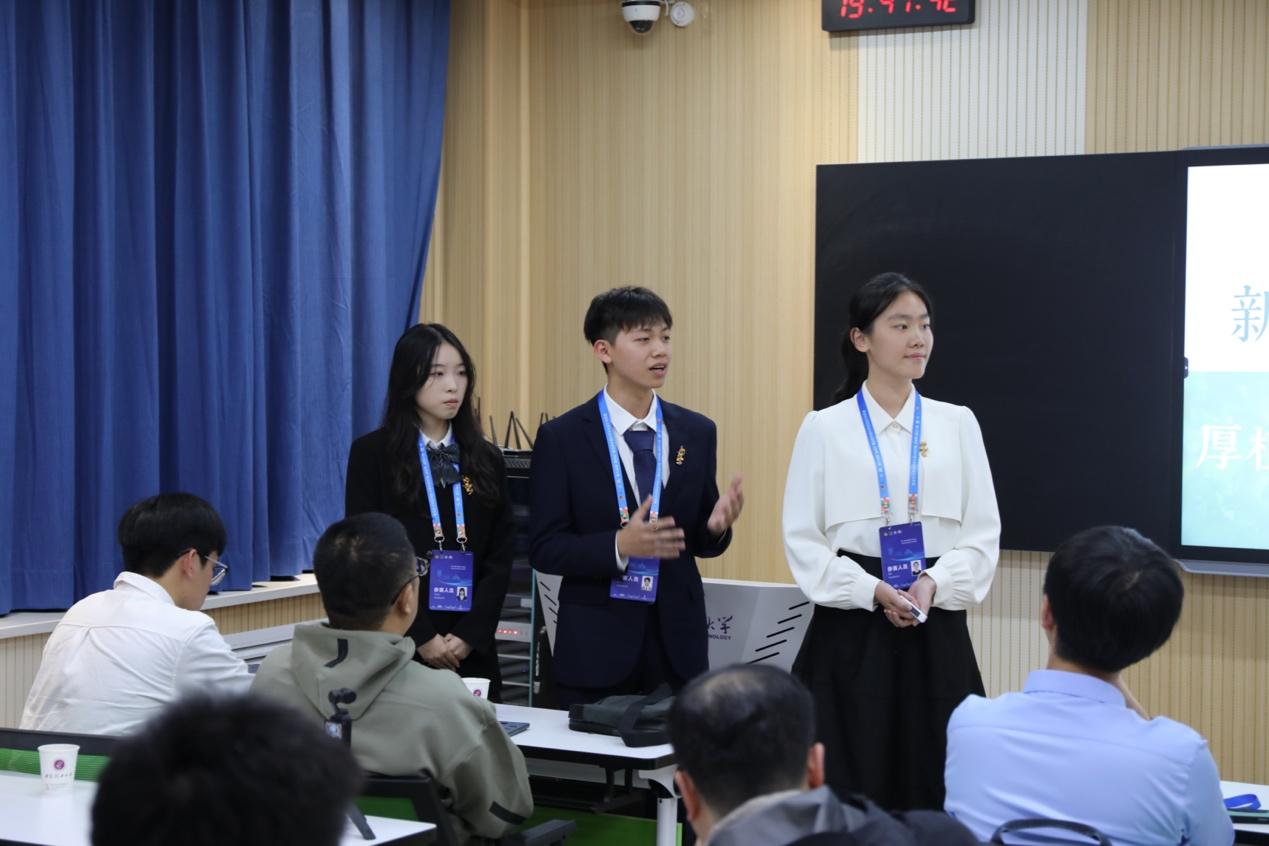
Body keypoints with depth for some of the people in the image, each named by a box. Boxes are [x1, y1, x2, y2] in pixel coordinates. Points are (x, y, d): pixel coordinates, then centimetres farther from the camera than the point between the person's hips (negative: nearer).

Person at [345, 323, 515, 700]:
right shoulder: (372, 454, 0)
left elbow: (500, 558, 7)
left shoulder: (485, 460, 10)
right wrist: (421, 637, -12)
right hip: (397, 648, -3)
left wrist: (469, 635, -7)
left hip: (472, 651, 3)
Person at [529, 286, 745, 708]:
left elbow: (699, 542, 12)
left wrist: (716, 526, -11)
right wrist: (619, 545, -22)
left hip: (678, 644, 3)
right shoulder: (561, 437, -3)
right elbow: (544, 548, -7)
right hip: (596, 646, -3)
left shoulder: (697, 432, 7)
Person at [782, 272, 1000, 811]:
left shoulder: (957, 425, 8)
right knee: (848, 789, -2)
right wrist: (873, 591, -14)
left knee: (932, 787, 0)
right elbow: (803, 541, -1)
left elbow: (983, 534, 5)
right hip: (850, 630, -2)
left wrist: (934, 584, -12)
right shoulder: (824, 429, 2)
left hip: (936, 631, 2)